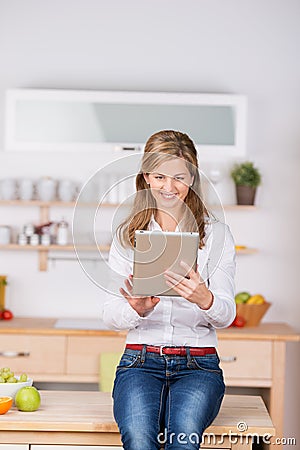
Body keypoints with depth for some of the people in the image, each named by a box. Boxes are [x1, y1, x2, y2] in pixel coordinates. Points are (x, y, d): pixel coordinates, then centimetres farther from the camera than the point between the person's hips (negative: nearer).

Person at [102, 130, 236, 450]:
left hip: (198, 365, 0)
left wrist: (204, 298, -26)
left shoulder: (216, 235, 9)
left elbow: (226, 315, -1)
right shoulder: (127, 235, 12)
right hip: (140, 361, 1)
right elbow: (109, 315, 6)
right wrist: (137, 308, -19)